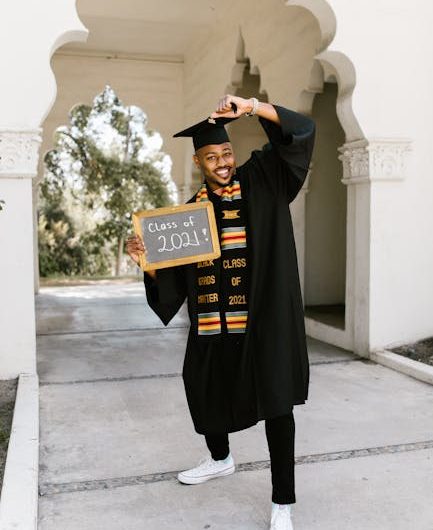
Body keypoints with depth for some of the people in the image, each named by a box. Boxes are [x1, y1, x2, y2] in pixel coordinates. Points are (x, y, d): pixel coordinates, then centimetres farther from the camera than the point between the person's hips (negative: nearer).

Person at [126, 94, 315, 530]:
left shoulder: (261, 180, 1)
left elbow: (302, 131, -9)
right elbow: (172, 273, 7)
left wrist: (251, 106, -20)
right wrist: (146, 259, -13)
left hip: (264, 318, -4)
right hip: (213, 323, 4)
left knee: (276, 402, -2)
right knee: (207, 391, 19)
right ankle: (220, 459, 48)